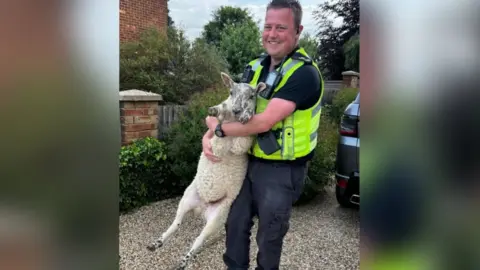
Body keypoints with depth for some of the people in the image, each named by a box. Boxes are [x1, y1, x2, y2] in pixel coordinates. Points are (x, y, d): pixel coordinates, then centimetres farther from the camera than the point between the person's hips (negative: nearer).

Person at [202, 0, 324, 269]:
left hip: (282, 171, -7)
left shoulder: (304, 73, -20)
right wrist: (208, 136, -9)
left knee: (269, 234, 12)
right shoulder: (256, 67, 5)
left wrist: (219, 129, -16)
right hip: (249, 161, 7)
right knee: (236, 223, 18)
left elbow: (264, 121, -27)